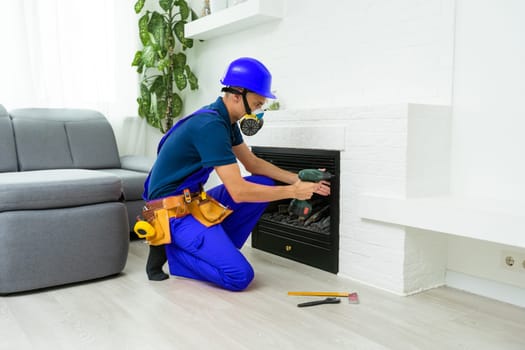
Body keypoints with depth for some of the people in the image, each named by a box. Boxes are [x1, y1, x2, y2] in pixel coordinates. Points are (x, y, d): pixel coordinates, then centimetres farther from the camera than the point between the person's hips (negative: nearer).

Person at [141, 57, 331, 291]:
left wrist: (297, 180, 4)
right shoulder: (210, 125, -26)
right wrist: (292, 192, -17)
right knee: (239, 276, -19)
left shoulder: (226, 120, 4)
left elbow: (253, 164, 14)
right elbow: (238, 192, -27)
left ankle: (216, 249, 6)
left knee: (264, 184, 4)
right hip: (173, 209, -10)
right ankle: (169, 250, -1)